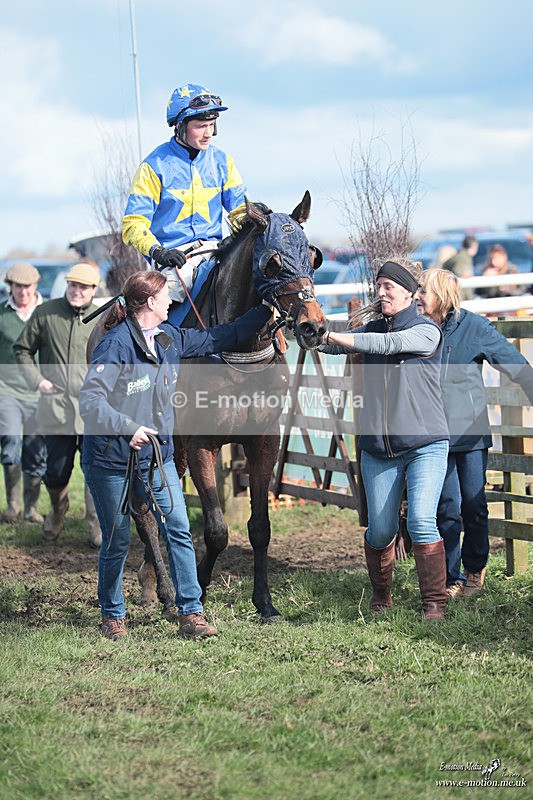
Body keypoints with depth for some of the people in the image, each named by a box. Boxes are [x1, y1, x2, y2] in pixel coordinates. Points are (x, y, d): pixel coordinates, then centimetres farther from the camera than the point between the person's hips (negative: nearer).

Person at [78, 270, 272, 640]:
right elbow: (90, 400, -25)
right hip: (111, 458, -6)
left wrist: (267, 310, 17)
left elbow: (221, 337, 17)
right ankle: (113, 616, 25)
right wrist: (128, 427, -38)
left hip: (158, 454, 6)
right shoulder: (116, 345, -18)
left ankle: (191, 613, 1)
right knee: (117, 542, 6)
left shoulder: (171, 339, 4)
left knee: (179, 531, -4)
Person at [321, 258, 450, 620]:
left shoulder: (427, 331, -7)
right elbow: (335, 345, 4)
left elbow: (387, 344, -22)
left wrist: (329, 336, -25)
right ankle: (380, 598, 28)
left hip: (425, 446, -5)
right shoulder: (373, 328, 11)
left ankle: (435, 603, -11)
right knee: (380, 530, 6)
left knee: (421, 519, -19)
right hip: (378, 450, 5)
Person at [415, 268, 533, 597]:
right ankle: (452, 579, 6)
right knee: (447, 507, -3)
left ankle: (475, 569, 24)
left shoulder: (473, 327, -6)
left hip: (471, 431, -2)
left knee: (474, 504, 2)